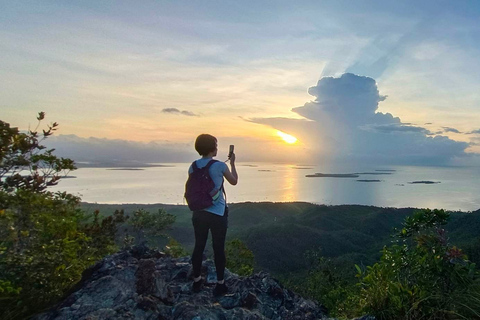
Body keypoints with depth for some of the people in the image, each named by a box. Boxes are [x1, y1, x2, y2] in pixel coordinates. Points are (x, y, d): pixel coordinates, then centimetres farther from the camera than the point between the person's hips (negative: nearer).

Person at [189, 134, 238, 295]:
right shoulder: (220, 165, -10)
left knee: (199, 246, 13)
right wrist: (232, 163, 18)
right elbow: (234, 182, 7)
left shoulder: (193, 167, 2)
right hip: (218, 214, -4)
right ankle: (220, 284, 16)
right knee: (219, 248, 5)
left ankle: (197, 282, 25)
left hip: (199, 213, 4)